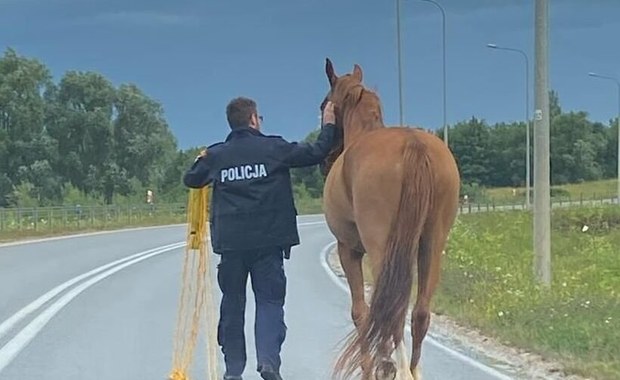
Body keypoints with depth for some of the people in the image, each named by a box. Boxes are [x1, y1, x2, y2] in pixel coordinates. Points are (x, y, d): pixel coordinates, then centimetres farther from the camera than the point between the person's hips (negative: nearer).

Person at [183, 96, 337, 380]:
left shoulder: (216, 155, 5)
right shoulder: (273, 148, -3)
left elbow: (191, 179, 20)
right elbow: (315, 153, 0)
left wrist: (202, 159, 40)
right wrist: (328, 126, 15)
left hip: (230, 242, 2)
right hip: (269, 240, -2)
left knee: (232, 304, 12)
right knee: (269, 300, 1)